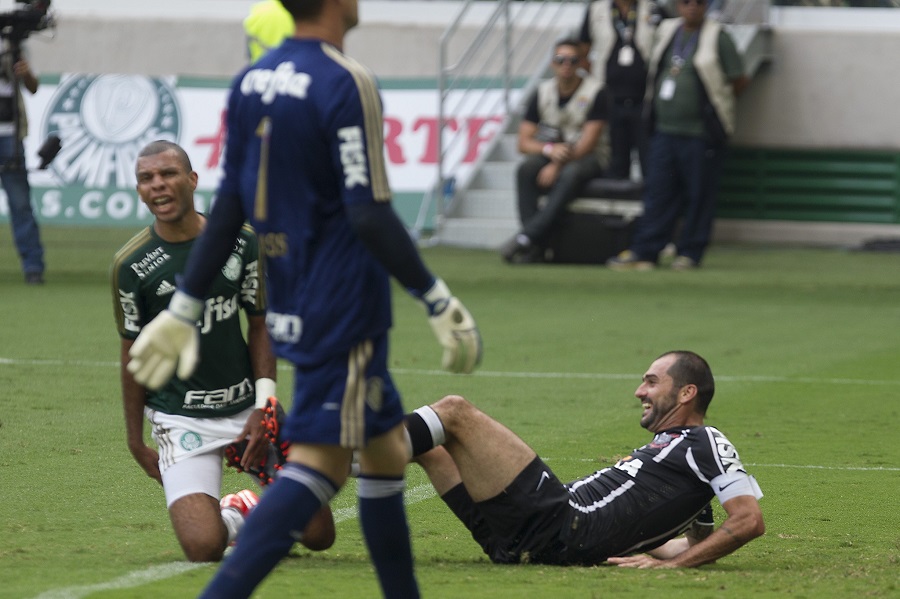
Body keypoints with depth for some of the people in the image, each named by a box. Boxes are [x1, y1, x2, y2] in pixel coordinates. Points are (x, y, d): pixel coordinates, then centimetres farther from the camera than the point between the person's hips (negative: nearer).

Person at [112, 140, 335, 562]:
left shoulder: (241, 243, -2)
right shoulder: (131, 264, -7)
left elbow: (260, 327, 4)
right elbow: (133, 353, 1)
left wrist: (263, 408, -6)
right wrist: (135, 440, 3)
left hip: (246, 405, 3)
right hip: (180, 417, -2)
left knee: (318, 534, 1)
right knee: (204, 547, -22)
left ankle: (255, 506, 35)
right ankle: (236, 514, 16)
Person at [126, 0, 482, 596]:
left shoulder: (251, 81, 8)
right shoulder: (346, 84, -16)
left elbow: (229, 207, 11)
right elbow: (369, 213, -19)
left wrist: (185, 307, 16)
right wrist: (439, 302, -14)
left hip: (291, 304, 9)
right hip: (345, 309, -9)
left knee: (385, 447, 17)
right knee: (321, 462, -9)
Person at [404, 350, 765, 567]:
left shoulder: (704, 442, 0)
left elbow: (750, 521, -13)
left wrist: (670, 564, -16)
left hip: (557, 527, -9)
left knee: (455, 411, -11)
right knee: (431, 447, 11)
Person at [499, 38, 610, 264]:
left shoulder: (595, 92, -10)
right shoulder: (542, 93, 2)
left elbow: (588, 142, -16)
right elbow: (524, 142, -1)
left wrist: (557, 166, -25)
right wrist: (549, 149, -23)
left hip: (590, 157, -4)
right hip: (551, 154, 4)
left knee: (570, 174, -38)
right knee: (526, 168, -28)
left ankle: (524, 239, -43)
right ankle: (533, 247, -34)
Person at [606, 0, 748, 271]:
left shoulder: (718, 38, -5)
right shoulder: (666, 31, 11)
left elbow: (739, 81, -3)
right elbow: (656, 72, 24)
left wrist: (717, 102, 5)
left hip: (701, 134, -5)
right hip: (664, 129, 5)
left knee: (699, 195, 0)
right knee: (657, 191, 3)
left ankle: (689, 253, 8)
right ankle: (643, 253, 3)